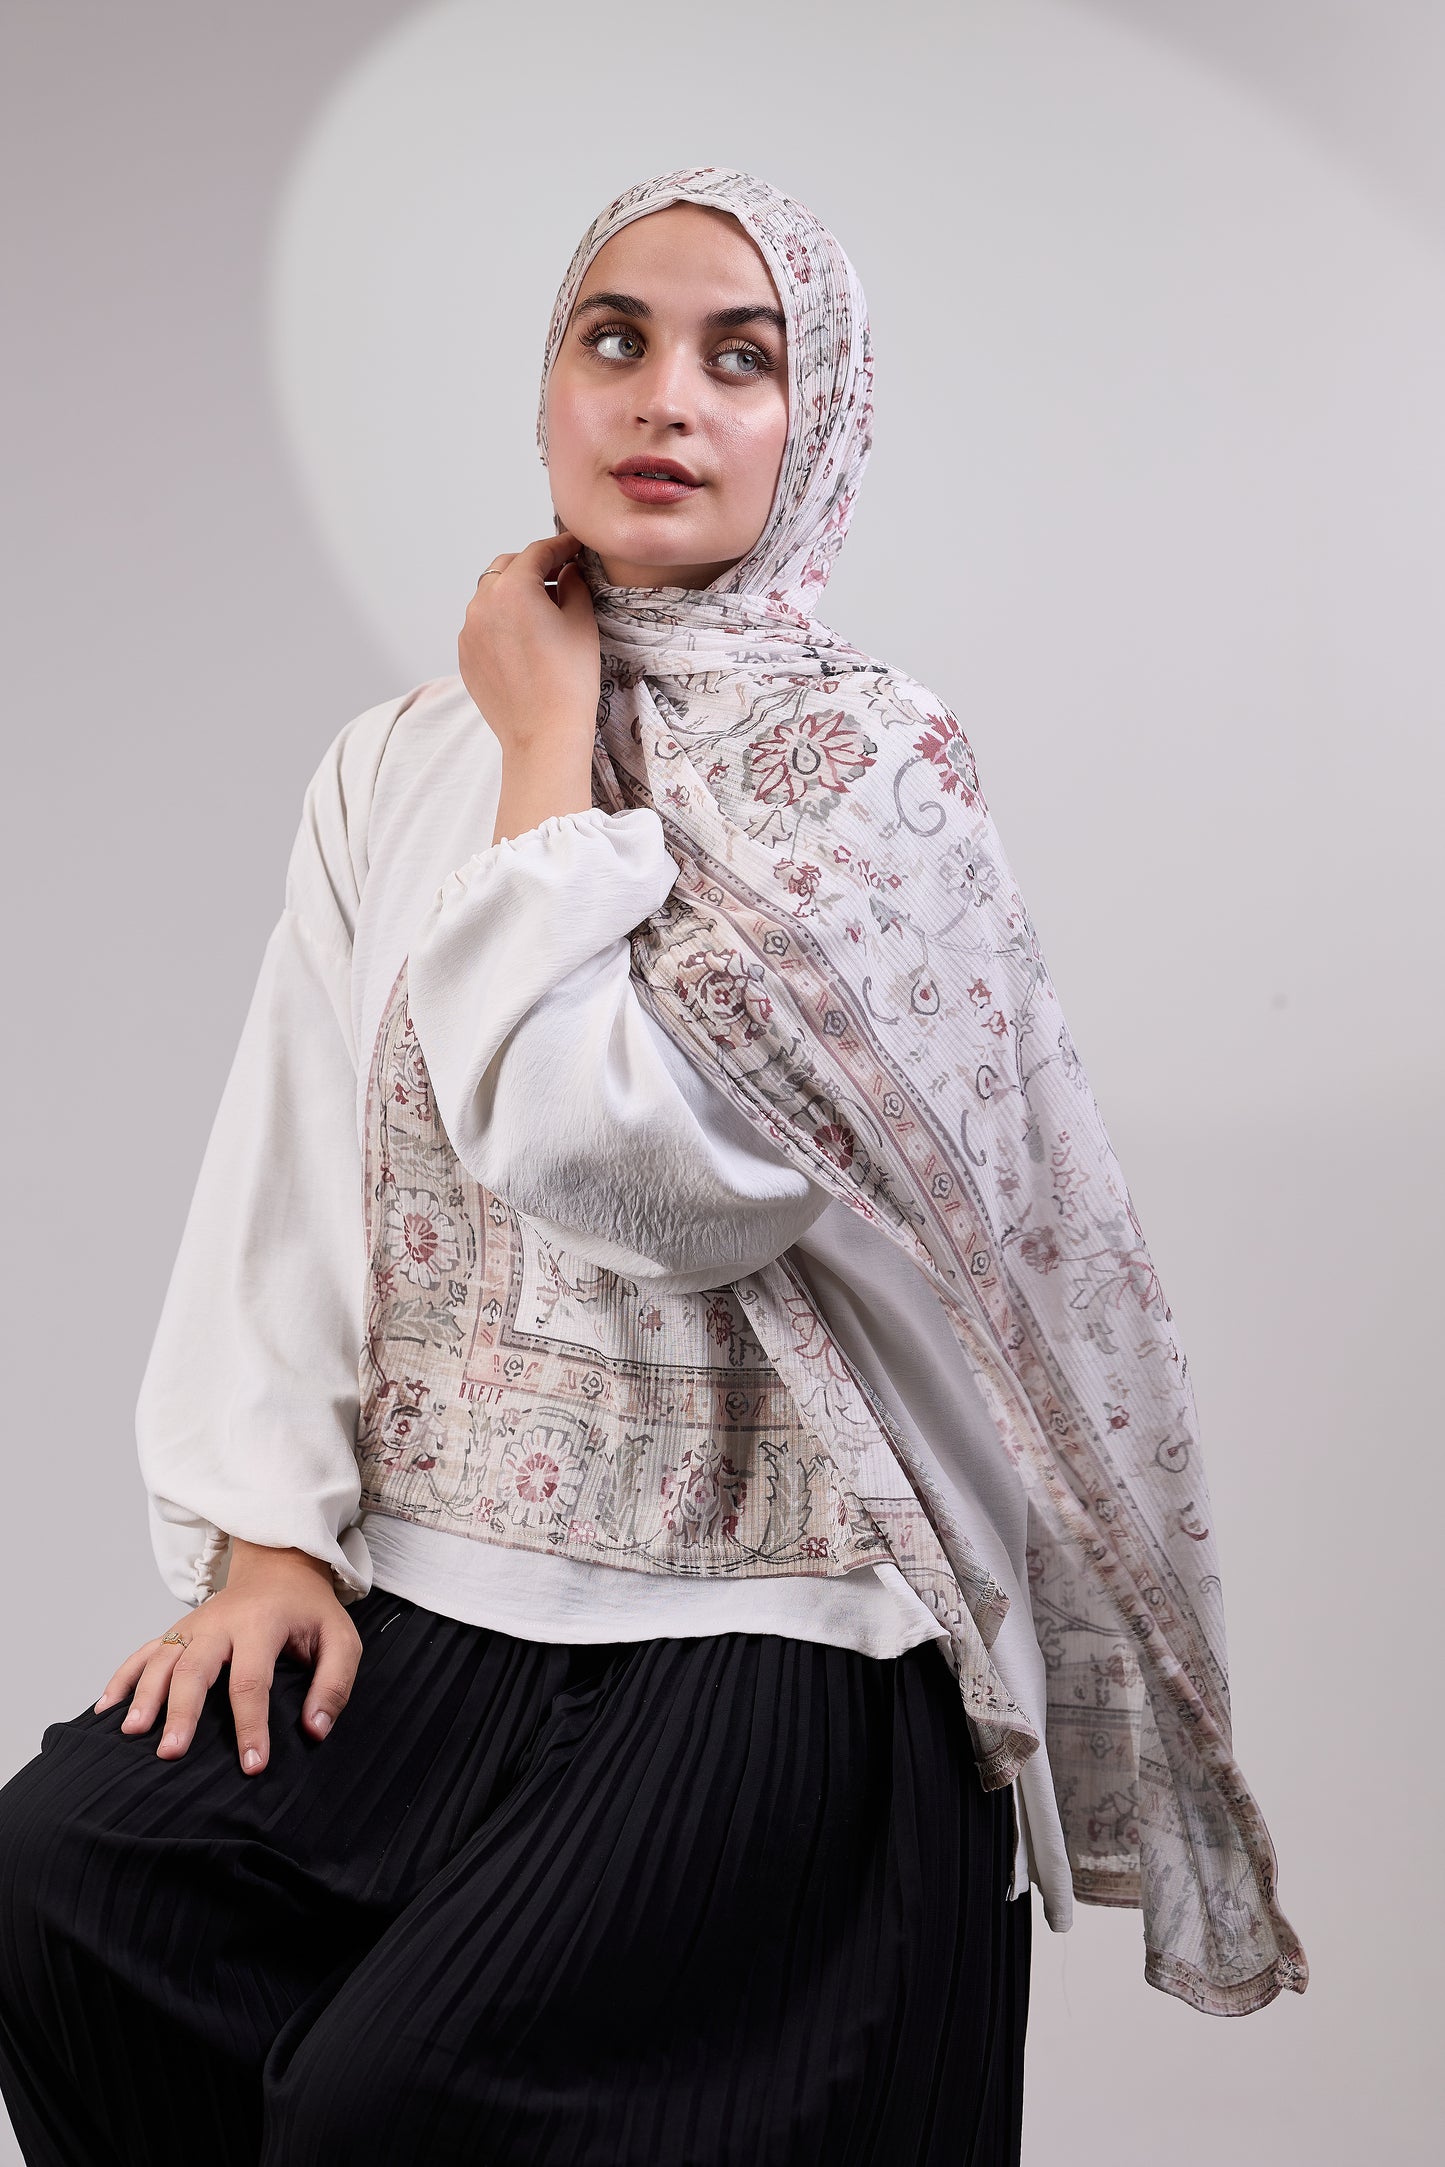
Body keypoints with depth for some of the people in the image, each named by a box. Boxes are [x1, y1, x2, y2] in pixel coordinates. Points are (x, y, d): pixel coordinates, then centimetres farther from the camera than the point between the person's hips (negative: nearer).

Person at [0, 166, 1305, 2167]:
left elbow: (630, 1164, -20)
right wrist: (265, 1531, -5)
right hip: (419, 1593, 5)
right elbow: (286, 1175, 6)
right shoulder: (401, 760, 9)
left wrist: (556, 754, -10)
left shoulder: (869, 759, -7)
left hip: (761, 1626, -4)